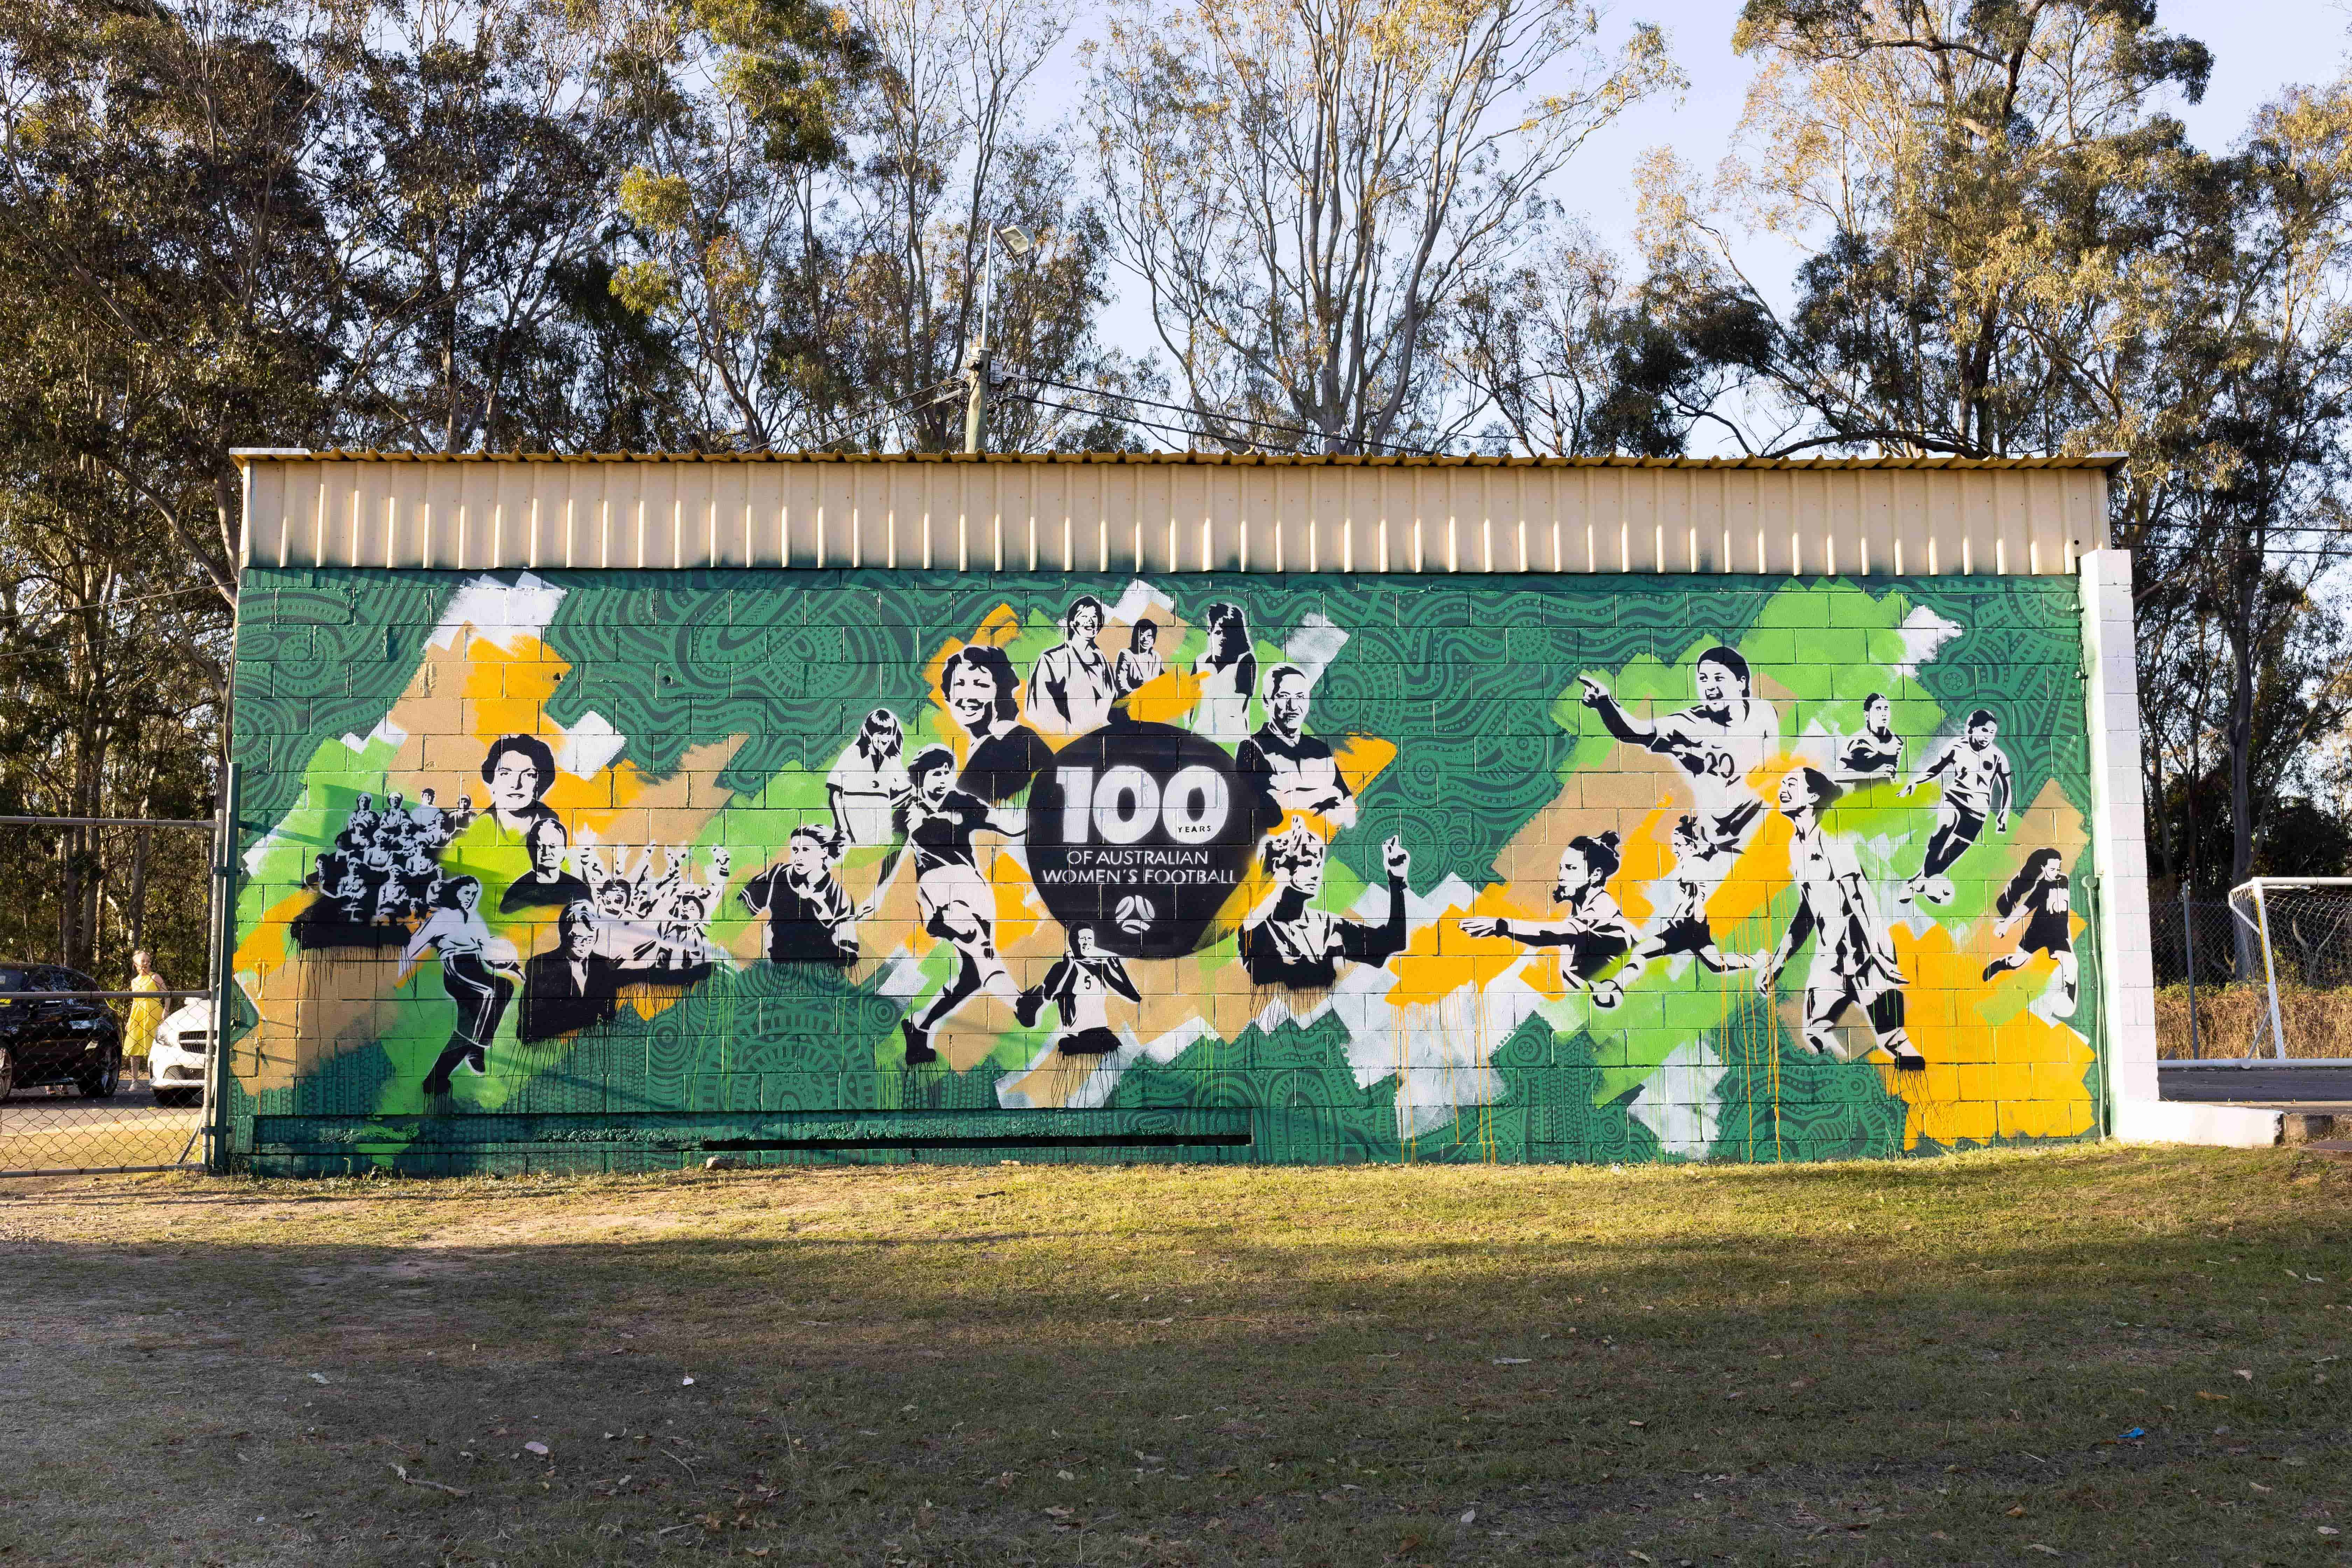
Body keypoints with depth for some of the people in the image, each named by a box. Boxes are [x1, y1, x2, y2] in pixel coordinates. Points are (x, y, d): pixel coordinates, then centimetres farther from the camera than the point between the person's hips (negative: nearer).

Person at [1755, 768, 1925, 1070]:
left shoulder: (1833, 840, -13)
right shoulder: (1797, 846, 11)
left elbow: (1861, 901, -18)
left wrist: (1881, 958, -23)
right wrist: (1776, 962, 18)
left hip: (1865, 953, -8)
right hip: (1829, 957, 8)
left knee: (1893, 1042, -11)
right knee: (1815, 1038, 2)